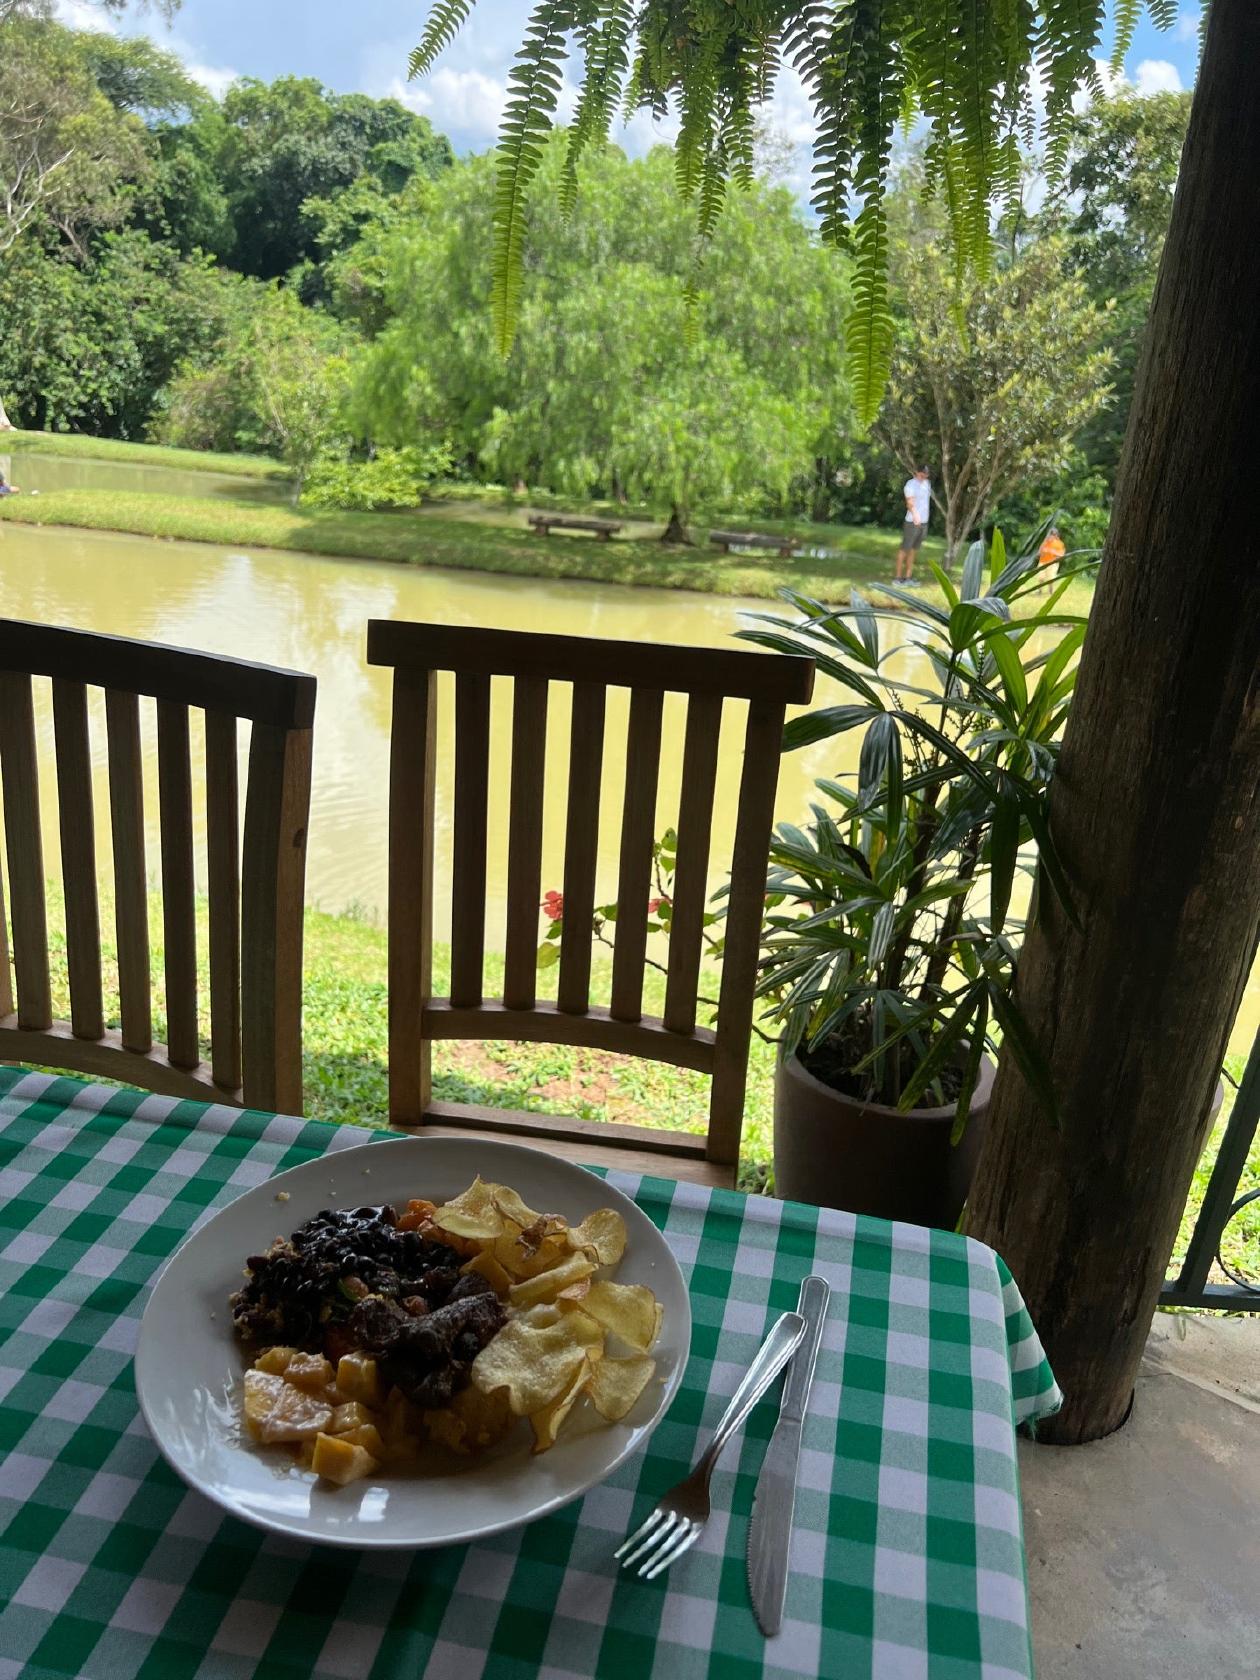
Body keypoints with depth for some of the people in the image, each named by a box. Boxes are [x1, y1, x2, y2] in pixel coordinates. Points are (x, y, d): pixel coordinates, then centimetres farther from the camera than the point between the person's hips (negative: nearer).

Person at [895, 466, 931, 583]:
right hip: (912, 522, -7)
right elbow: (910, 502, -27)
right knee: (904, 549, -2)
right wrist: (915, 515, -45)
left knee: (913, 549, 10)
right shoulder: (911, 484, -13)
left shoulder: (927, 483, 11)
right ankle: (899, 577, 1)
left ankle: (908, 577, 14)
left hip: (924, 522, 7)